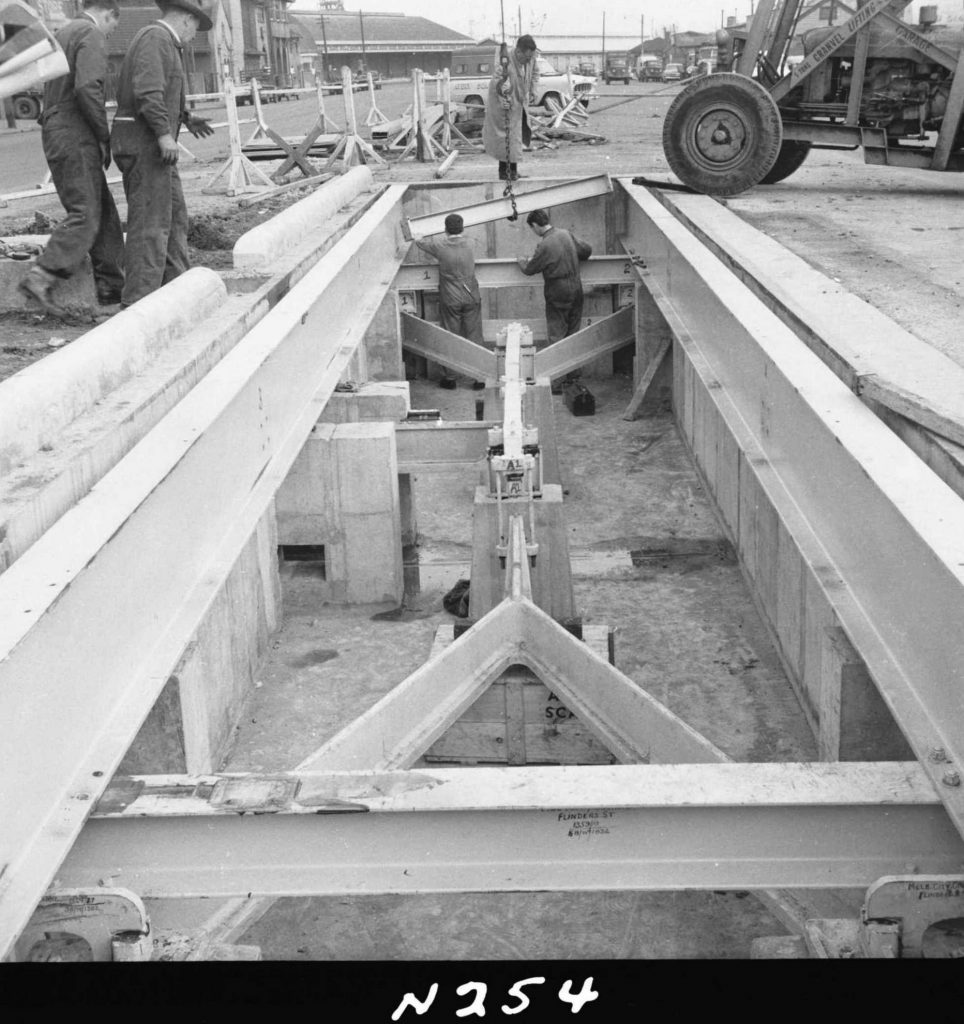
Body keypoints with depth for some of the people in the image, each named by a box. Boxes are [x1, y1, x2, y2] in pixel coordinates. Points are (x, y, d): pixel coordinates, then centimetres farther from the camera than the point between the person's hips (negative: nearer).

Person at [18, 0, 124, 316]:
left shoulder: (62, 35, 22)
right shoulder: (92, 35, -8)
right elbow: (87, 89, -22)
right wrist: (106, 136, -12)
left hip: (55, 135, 10)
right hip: (76, 138, -10)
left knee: (104, 211, 11)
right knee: (84, 215, -13)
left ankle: (111, 286, 12)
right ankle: (41, 277, -23)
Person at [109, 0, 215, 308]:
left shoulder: (162, 42, 21)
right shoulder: (155, 37, -10)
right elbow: (147, 90, -23)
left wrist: (186, 119, 28)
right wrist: (165, 134, -27)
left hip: (151, 144, 10)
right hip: (144, 141, -10)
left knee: (173, 215, 14)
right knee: (150, 220, -12)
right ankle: (139, 299, -14)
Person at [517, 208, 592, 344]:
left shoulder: (544, 245, -18)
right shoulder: (566, 234, 0)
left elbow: (529, 270, -7)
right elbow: (587, 249, 12)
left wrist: (522, 261, 14)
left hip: (558, 293, -6)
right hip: (576, 288, 6)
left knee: (556, 333, 2)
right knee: (573, 330, 14)